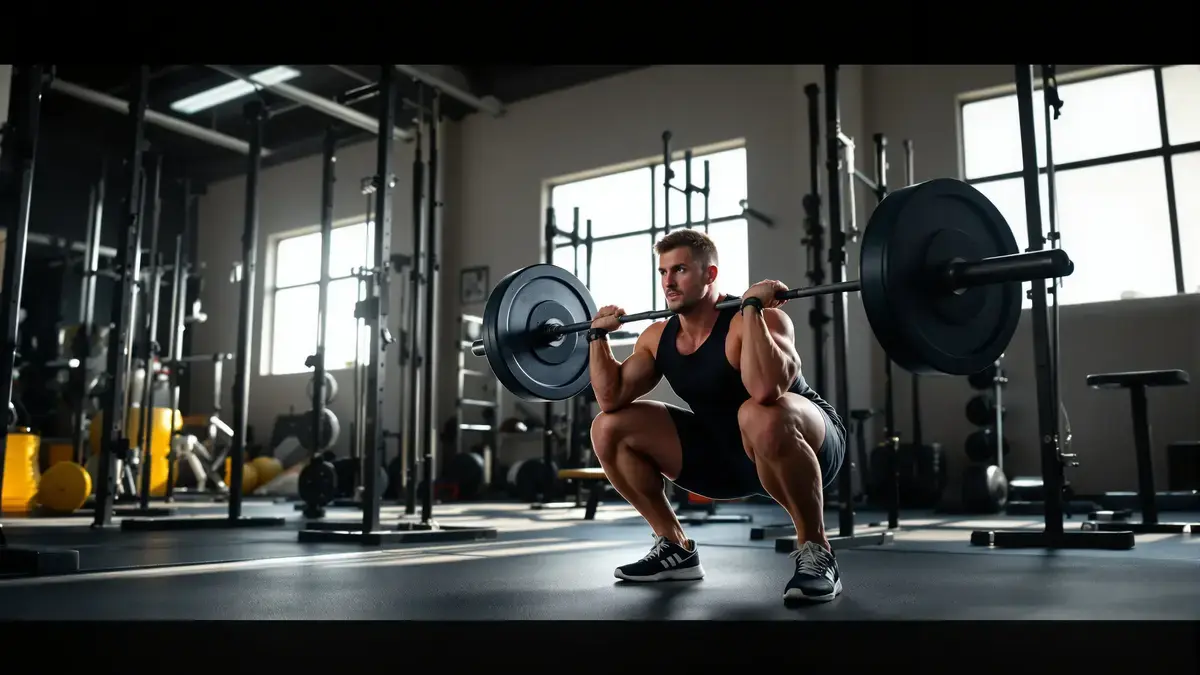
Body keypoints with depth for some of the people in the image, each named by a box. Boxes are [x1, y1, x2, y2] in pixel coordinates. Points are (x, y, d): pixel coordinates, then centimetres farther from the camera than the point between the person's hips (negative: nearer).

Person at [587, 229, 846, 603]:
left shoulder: (758, 320, -26)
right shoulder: (657, 337, -4)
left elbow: (765, 390, -46)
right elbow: (611, 399, -6)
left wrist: (751, 306, -41)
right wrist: (599, 334, -6)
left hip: (806, 441, -7)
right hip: (725, 451, 7)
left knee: (763, 417, -45)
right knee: (608, 429, -2)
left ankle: (816, 552, -22)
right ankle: (676, 548, 9)